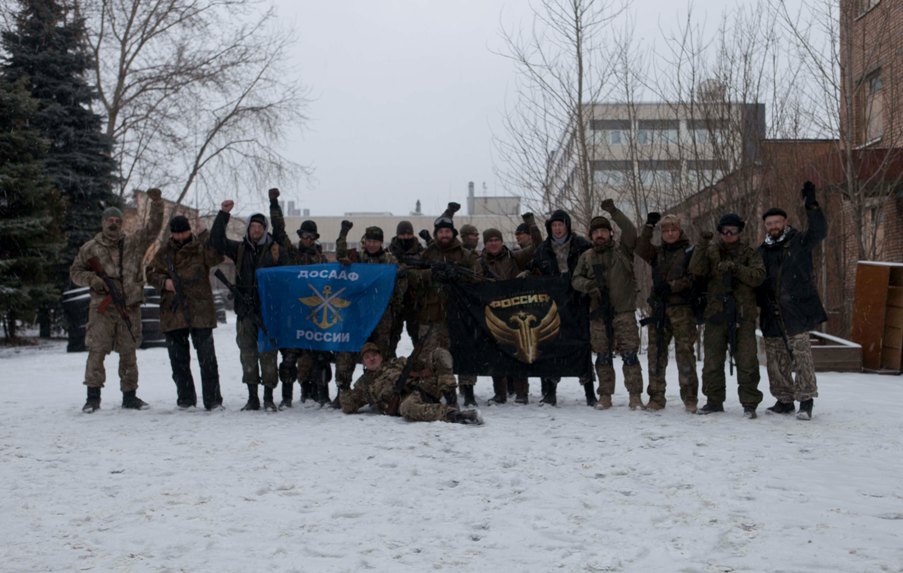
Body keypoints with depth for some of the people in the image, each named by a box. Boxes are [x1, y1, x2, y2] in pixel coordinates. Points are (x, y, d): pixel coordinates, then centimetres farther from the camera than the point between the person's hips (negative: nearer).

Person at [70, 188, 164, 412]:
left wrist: (157, 203, -14)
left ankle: (130, 395, 17)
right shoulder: (91, 248, 5)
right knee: (97, 350, -7)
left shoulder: (134, 243, 6)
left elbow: (153, 227, -1)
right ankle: (93, 396, 1)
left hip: (129, 308, 2)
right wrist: (91, 279, -8)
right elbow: (75, 271, 11)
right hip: (102, 307, -2)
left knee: (129, 352, 8)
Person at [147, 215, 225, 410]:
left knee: (207, 357, -4)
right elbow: (151, 272, 14)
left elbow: (216, 256, -18)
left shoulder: (201, 247, 0)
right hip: (173, 311, 4)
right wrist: (164, 281, -5)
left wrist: (211, 238, -32)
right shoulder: (164, 251, 10)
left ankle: (213, 399, 1)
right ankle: (186, 398, 21)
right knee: (178, 358, 10)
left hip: (200, 311, -4)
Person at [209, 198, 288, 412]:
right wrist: (223, 214, -2)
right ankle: (252, 398, 13)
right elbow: (216, 240, 4)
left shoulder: (276, 250, 3)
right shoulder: (240, 249, 12)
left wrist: (277, 260, -22)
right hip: (245, 311, 3)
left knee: (268, 354, -1)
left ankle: (269, 398, 7)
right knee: (247, 354, 5)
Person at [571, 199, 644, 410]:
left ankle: (635, 396, -2)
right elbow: (575, 279, 8)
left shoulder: (622, 249, 4)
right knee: (603, 356, 7)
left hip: (624, 311, -3)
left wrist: (614, 212, -22)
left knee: (629, 354, -7)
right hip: (599, 313, 3)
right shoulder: (586, 257, 13)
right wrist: (588, 285, -14)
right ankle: (605, 396, 15)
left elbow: (630, 232, -14)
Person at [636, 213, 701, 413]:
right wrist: (648, 226, -9)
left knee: (685, 351, -7)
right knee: (656, 352, 2)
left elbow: (692, 278, -5)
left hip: (682, 308, -4)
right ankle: (656, 396, 7)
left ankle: (690, 398, -2)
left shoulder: (690, 251, 5)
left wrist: (671, 286, -15)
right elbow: (641, 250, -3)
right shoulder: (657, 252, 17)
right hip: (659, 307, 4)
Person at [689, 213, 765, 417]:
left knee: (746, 361, -4)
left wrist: (735, 268, -20)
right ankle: (714, 400, 19)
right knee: (712, 361, 7)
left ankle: (749, 403, 4)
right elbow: (696, 270, -8)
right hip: (716, 313, 2)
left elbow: (758, 276, -8)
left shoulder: (749, 253, 8)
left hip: (743, 315, -2)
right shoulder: (711, 251, 10)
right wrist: (702, 245, -18)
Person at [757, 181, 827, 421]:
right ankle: (784, 399, 17)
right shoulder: (762, 251, 16)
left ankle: (806, 400, -6)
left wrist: (811, 205, -24)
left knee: (801, 354, -9)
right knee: (776, 360, 8)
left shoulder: (799, 241, 3)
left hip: (796, 311, -5)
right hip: (772, 316, 5)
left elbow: (820, 231, -16)